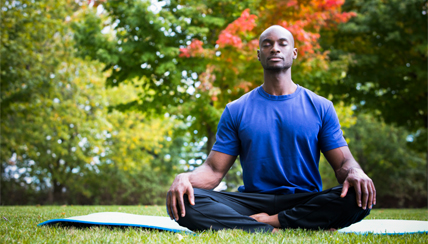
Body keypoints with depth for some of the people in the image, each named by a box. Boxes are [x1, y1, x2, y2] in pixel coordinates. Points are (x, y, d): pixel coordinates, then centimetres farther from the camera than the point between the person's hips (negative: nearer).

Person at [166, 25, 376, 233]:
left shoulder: (320, 107, 9)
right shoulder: (236, 111, 10)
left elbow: (343, 163, 5)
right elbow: (214, 170, 4)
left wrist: (355, 173, -22)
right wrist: (185, 178, -20)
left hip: (306, 202, 0)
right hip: (253, 200, 0)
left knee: (357, 199, -32)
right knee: (186, 203, -26)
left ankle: (264, 221, -25)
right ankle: (273, 231, -30)